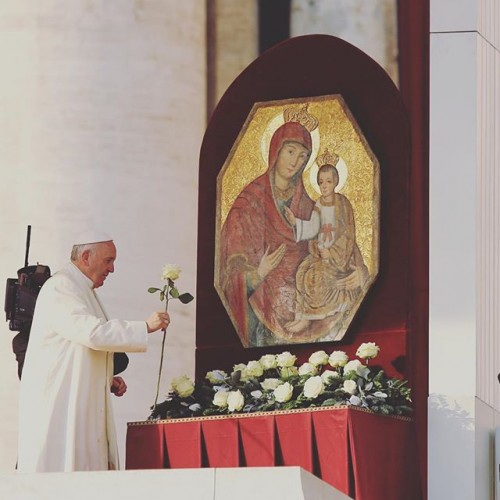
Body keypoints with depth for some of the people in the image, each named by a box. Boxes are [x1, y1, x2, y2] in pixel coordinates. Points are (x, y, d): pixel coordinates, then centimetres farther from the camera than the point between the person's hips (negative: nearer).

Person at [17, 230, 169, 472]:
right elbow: (92, 332, -24)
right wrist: (145, 327, -18)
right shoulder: (60, 288, -11)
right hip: (57, 405, -10)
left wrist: (108, 381, 14)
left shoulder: (82, 291, 21)